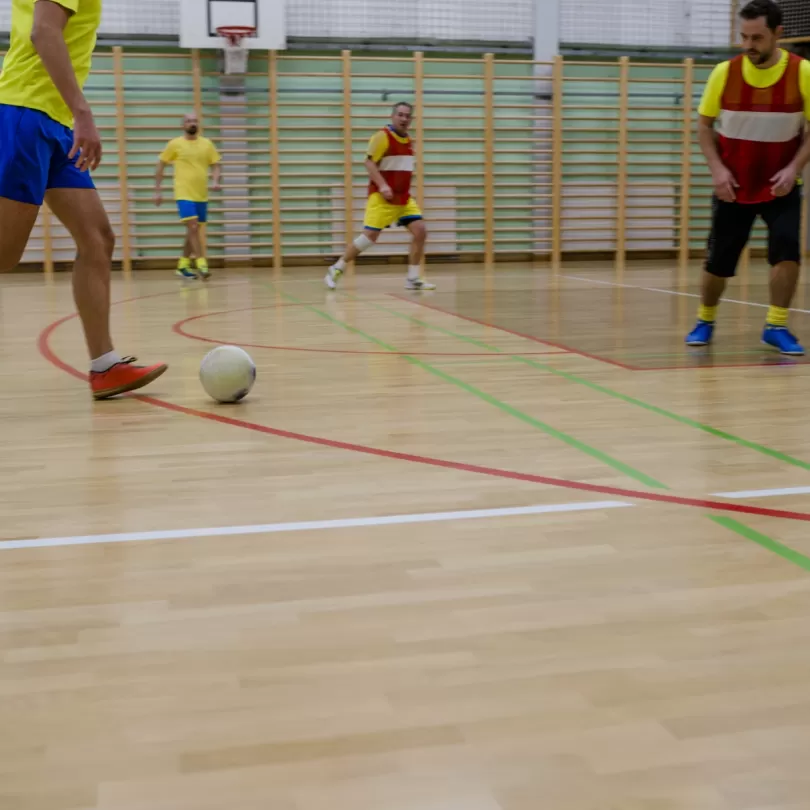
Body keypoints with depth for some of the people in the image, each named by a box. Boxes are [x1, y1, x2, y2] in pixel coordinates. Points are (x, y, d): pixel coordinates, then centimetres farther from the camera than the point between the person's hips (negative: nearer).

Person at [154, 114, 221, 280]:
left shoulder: (207, 144, 7)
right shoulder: (175, 144, -1)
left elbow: (216, 165, 10)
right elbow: (161, 166, 5)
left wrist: (215, 182, -10)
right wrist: (158, 190, 2)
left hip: (201, 195, 4)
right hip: (184, 194, -4)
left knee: (193, 231, 10)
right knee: (193, 228, -17)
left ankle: (183, 265, 22)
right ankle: (202, 265, -15)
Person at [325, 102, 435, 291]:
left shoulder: (408, 140, 14)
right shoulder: (382, 136, -10)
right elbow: (369, 162, -15)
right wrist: (382, 185, -26)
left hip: (404, 198, 7)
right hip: (382, 197, -7)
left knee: (420, 231, -7)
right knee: (370, 235, -11)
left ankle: (413, 279, 1)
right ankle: (336, 270, 5)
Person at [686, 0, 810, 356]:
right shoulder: (724, 72, -8)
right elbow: (705, 124, 2)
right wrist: (717, 168, -11)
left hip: (780, 186, -1)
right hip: (733, 186, 1)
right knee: (718, 260, 6)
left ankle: (776, 326, -6)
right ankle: (705, 321, 30)